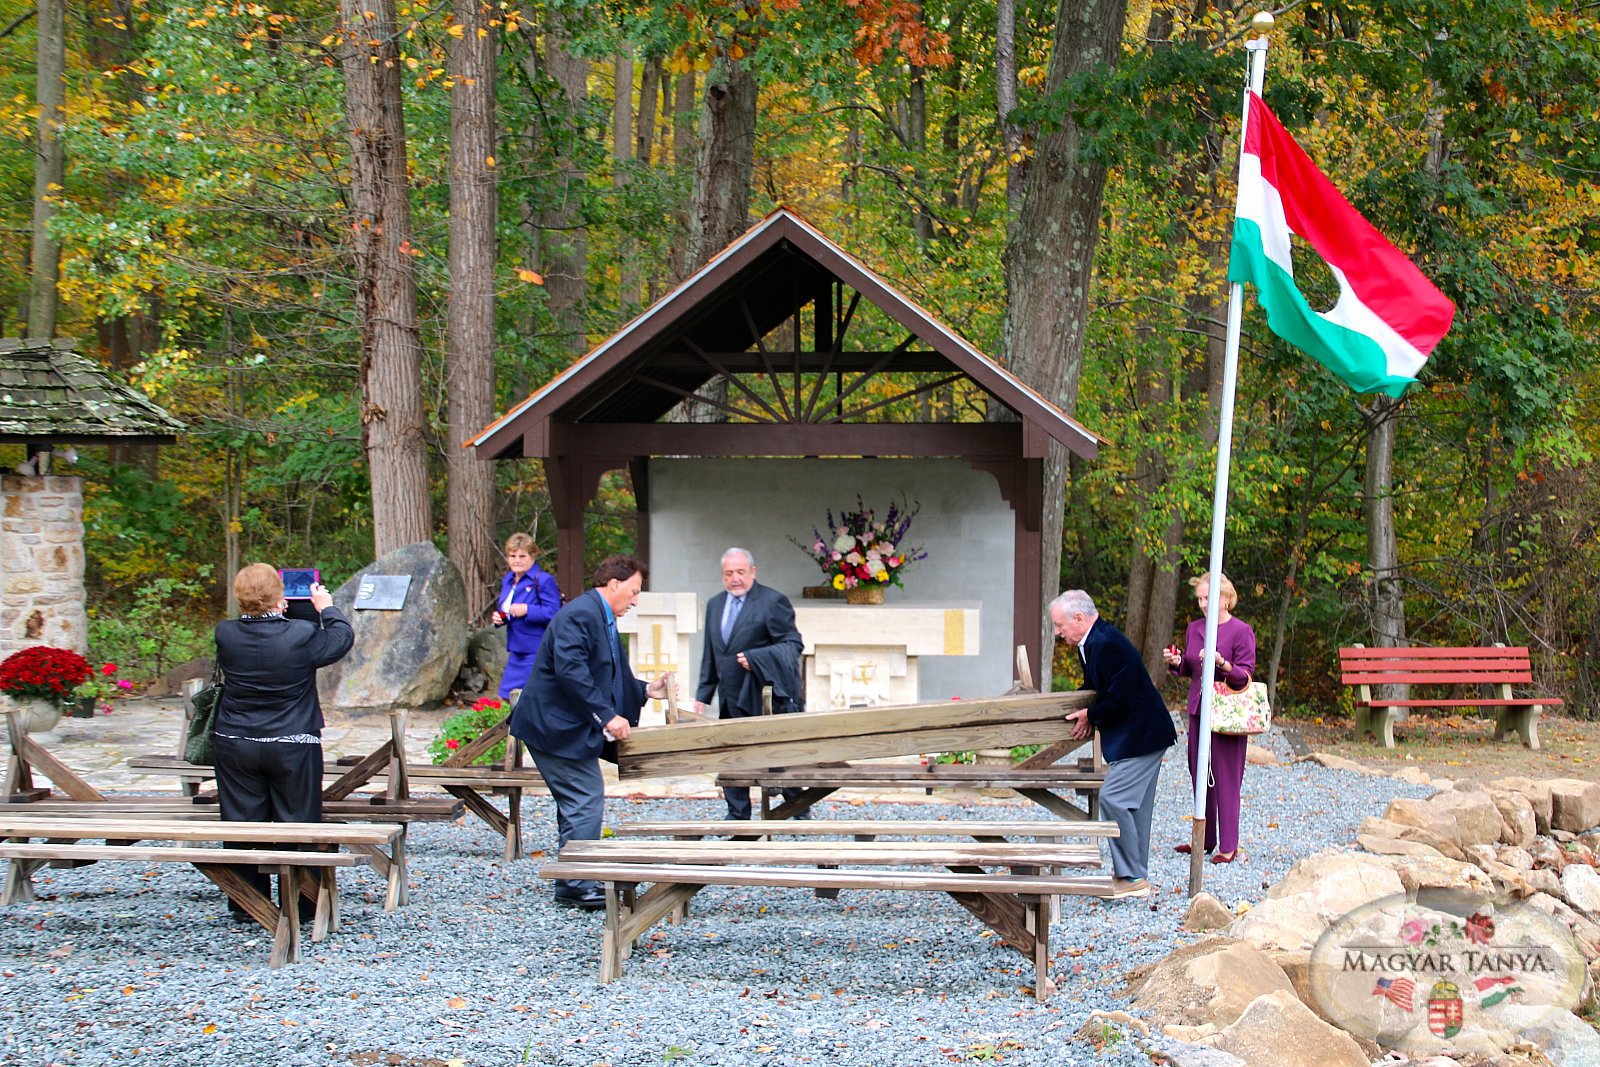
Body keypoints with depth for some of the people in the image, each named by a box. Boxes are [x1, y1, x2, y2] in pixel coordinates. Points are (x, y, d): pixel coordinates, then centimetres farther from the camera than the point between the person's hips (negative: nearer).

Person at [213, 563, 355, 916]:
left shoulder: (226, 634, -10)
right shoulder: (303, 635, -17)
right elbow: (342, 637, 1)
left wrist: (260, 614, 21)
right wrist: (326, 608, 18)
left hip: (235, 746, 3)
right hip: (292, 747, -3)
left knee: (243, 823, 10)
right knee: (297, 822, 7)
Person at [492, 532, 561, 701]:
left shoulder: (543, 580, -13)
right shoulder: (507, 580, 13)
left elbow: (553, 612, -19)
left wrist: (527, 610, -28)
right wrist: (499, 618, 2)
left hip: (535, 651, -8)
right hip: (516, 649, 8)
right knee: (506, 696, 9)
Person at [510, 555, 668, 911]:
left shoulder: (601, 619, 17)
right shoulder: (580, 614, -17)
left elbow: (608, 678, 25)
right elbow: (570, 671, -28)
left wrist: (645, 691, 15)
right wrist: (607, 716, -27)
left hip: (564, 727, 11)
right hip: (554, 724, -11)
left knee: (577, 802, 14)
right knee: (586, 799, -11)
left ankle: (573, 885, 21)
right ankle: (578, 888, -6)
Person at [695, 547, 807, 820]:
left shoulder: (772, 601, -8)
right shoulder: (715, 605, 14)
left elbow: (793, 644, -11)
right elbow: (710, 655, 19)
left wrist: (755, 659, -23)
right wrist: (703, 695, 14)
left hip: (766, 696, -6)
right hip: (732, 700, 6)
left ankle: (798, 813, 12)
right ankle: (737, 816, 16)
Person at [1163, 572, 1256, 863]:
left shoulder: (1241, 631, -8)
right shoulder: (1194, 629, 11)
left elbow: (1246, 675, -12)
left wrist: (1222, 663, -29)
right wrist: (1177, 662, -1)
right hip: (1198, 710, 7)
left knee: (1225, 778, -4)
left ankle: (1228, 845, 1)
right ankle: (1205, 838, 23)